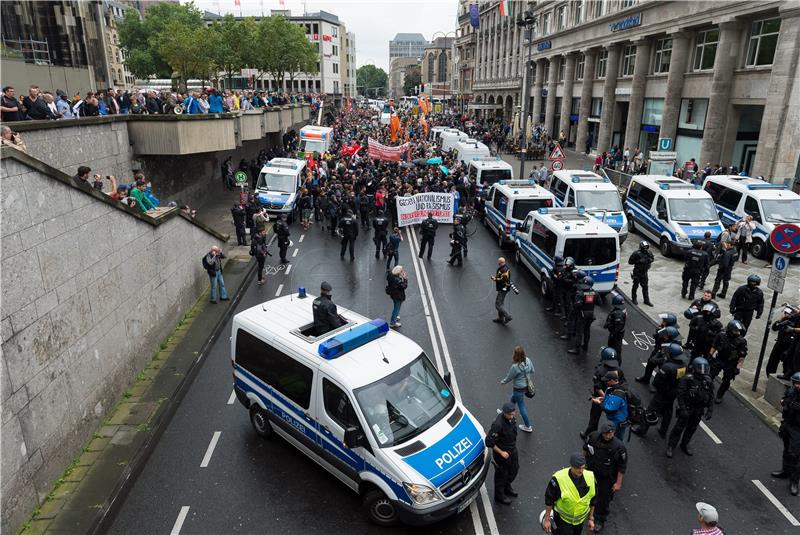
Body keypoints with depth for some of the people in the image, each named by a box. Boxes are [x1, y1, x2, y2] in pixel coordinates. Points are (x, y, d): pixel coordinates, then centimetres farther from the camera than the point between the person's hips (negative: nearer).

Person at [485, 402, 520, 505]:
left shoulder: (512, 418, -12)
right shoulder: (498, 424, -36)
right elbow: (489, 442, -30)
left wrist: (513, 445, 16)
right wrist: (501, 452, -22)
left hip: (512, 449, 7)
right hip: (501, 452, -7)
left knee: (514, 469, 25)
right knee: (501, 474, 13)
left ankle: (507, 487, 52)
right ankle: (499, 496, 38)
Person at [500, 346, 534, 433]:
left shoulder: (515, 367, -34)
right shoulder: (528, 360, -14)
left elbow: (509, 377, -16)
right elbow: (532, 371, 2)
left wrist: (502, 381, 4)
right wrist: (529, 380, 20)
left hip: (519, 389, -8)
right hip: (526, 385, 8)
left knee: (521, 406, 12)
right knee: (513, 399, 30)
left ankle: (528, 427, 27)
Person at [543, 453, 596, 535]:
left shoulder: (590, 477, -16)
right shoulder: (558, 479, -29)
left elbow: (592, 499, 1)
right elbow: (549, 499, -15)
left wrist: (591, 518, 7)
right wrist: (547, 519, -8)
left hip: (581, 518, 4)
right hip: (562, 518, -4)